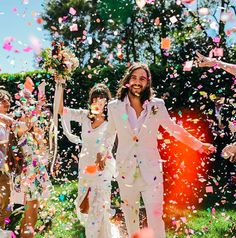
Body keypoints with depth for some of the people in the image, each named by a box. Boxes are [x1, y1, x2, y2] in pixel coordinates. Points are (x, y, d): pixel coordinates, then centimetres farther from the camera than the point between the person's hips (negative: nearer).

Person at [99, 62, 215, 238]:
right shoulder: (114, 107, 0)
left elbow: (174, 128, 9)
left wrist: (198, 145, 9)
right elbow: (109, 134, 16)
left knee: (156, 218, -7)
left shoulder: (157, 105, -2)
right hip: (126, 171, 1)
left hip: (151, 171, -1)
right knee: (130, 216, 12)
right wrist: (102, 153, 17)